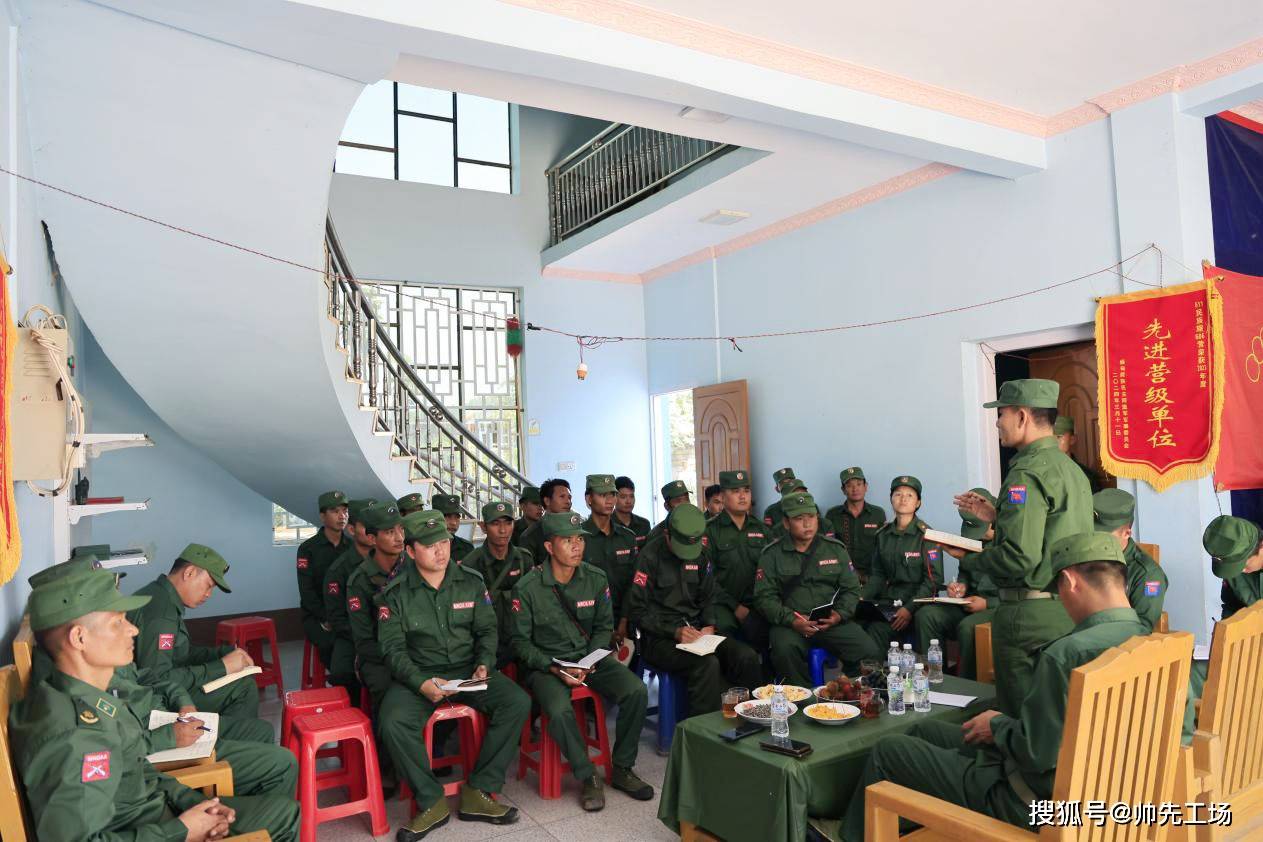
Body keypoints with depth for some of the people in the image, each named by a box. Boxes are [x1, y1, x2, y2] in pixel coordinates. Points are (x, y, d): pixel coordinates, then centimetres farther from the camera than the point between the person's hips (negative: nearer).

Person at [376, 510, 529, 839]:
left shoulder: (471, 582, 1)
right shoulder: (395, 593, -5)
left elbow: (487, 629, 8)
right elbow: (392, 648, -7)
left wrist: (484, 664, -11)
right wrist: (422, 683, -23)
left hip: (467, 670, 2)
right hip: (418, 675, -2)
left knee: (518, 703, -20)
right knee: (393, 722, -31)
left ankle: (478, 792, -7)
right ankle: (431, 802, -8)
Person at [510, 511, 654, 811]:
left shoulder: (596, 578, -2)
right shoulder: (527, 588, -12)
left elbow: (604, 626, 9)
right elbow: (521, 642, -6)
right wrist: (554, 668, -18)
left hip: (589, 657, 4)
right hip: (546, 664, -3)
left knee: (637, 691, -19)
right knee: (560, 711, -33)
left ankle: (621, 769, 1)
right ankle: (588, 777, -7)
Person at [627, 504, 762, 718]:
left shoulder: (700, 555, 9)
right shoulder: (650, 556, -10)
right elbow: (637, 610, -11)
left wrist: (710, 625, -1)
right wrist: (675, 631, -17)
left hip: (696, 632, 6)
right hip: (659, 639, -6)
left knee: (748, 658, -16)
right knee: (707, 664, -32)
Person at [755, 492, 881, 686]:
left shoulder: (835, 549, 13)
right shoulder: (772, 554, 5)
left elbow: (851, 589, 13)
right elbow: (764, 597, -1)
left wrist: (840, 615, -7)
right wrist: (791, 620, -16)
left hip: (832, 622, 2)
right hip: (790, 624, -2)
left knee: (871, 653, -20)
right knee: (785, 650, -34)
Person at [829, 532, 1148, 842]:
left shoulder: (1069, 652, -31)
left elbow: (1037, 754, -27)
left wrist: (998, 725, -7)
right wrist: (1006, 724, 8)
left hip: (1036, 799, -9)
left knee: (887, 751, 5)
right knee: (924, 730, 21)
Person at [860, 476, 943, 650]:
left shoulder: (925, 535, -4)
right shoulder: (883, 535, 12)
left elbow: (933, 580, -8)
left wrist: (910, 608, -18)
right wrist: (862, 598, -3)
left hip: (918, 601, -5)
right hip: (888, 599, 5)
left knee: (876, 629, -29)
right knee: (857, 623, -23)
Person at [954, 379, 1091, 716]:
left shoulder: (1028, 473, -18)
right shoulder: (1072, 468, 12)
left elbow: (1020, 557, -25)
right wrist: (997, 516, 17)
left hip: (1029, 613, -9)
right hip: (1067, 609, 10)